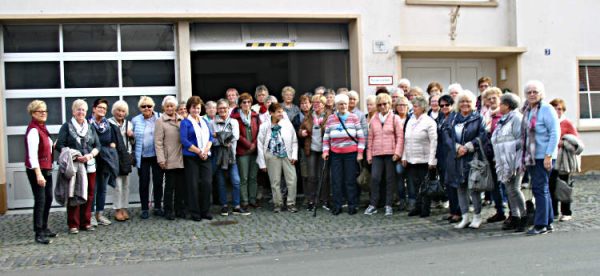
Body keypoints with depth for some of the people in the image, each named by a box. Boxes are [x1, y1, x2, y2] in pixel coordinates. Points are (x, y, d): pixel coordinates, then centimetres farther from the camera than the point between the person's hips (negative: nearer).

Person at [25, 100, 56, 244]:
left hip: (46, 169, 9)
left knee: (48, 199, 14)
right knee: (40, 200, -8)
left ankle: (44, 228, 25)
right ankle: (39, 233, -3)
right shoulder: (33, 130, -17)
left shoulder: (42, 128, 12)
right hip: (36, 170, -9)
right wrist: (38, 174, -29)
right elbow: (32, 154, -24)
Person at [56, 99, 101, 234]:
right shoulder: (67, 126, 3)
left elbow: (97, 146, 12)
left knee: (89, 195, 5)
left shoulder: (90, 127, 15)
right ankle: (73, 224, 4)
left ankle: (86, 222, 15)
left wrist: (90, 155, -9)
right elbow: (60, 145, -4)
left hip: (89, 166, 4)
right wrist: (74, 156, -16)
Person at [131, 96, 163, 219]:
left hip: (157, 156, 0)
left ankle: (158, 207, 18)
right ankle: (144, 209, 13)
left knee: (158, 182, 6)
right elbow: (133, 137, 18)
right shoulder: (135, 120, 5)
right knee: (144, 183, 4)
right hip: (143, 157, 1)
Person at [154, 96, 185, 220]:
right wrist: (161, 159, -11)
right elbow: (158, 142, -4)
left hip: (181, 159, 4)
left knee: (181, 186, 8)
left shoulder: (182, 120, 11)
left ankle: (180, 210, 18)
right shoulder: (160, 121, 0)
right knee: (169, 186, 3)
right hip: (169, 160, -4)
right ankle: (169, 211, 12)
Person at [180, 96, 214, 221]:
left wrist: (206, 150, -8)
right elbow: (183, 140, -11)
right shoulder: (185, 122, -2)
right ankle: (194, 212, 9)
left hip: (205, 157, 5)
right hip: (191, 157, -4)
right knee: (193, 185, -1)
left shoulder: (204, 121, 15)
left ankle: (205, 211, 12)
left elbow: (210, 137, 10)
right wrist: (199, 151, -14)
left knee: (207, 183, 0)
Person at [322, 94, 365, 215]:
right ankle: (337, 205, 12)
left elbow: (360, 136, 1)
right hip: (335, 154, 2)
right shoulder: (330, 119, 6)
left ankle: (352, 205, 12)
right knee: (336, 181, 3)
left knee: (351, 180, 2)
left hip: (351, 153, -1)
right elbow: (326, 137, 10)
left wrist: (360, 152, -4)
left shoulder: (354, 118, 2)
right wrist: (325, 151, 1)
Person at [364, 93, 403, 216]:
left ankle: (388, 205, 10)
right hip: (376, 154, 2)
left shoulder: (395, 118, 3)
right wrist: (369, 155, 7)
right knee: (374, 178, -5)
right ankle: (373, 205, 4)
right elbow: (370, 138, 12)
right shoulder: (374, 120, 13)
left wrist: (397, 152, -11)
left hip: (390, 154, -2)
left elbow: (400, 137, -2)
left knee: (390, 179, 3)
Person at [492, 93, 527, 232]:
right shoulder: (502, 120, 21)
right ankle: (515, 218, 15)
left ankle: (524, 218, -1)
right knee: (510, 190, 9)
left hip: (514, 161, -9)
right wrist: (497, 158, 19)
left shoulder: (517, 118, -7)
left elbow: (522, 140, -15)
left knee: (514, 188, -11)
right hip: (504, 162, 9)